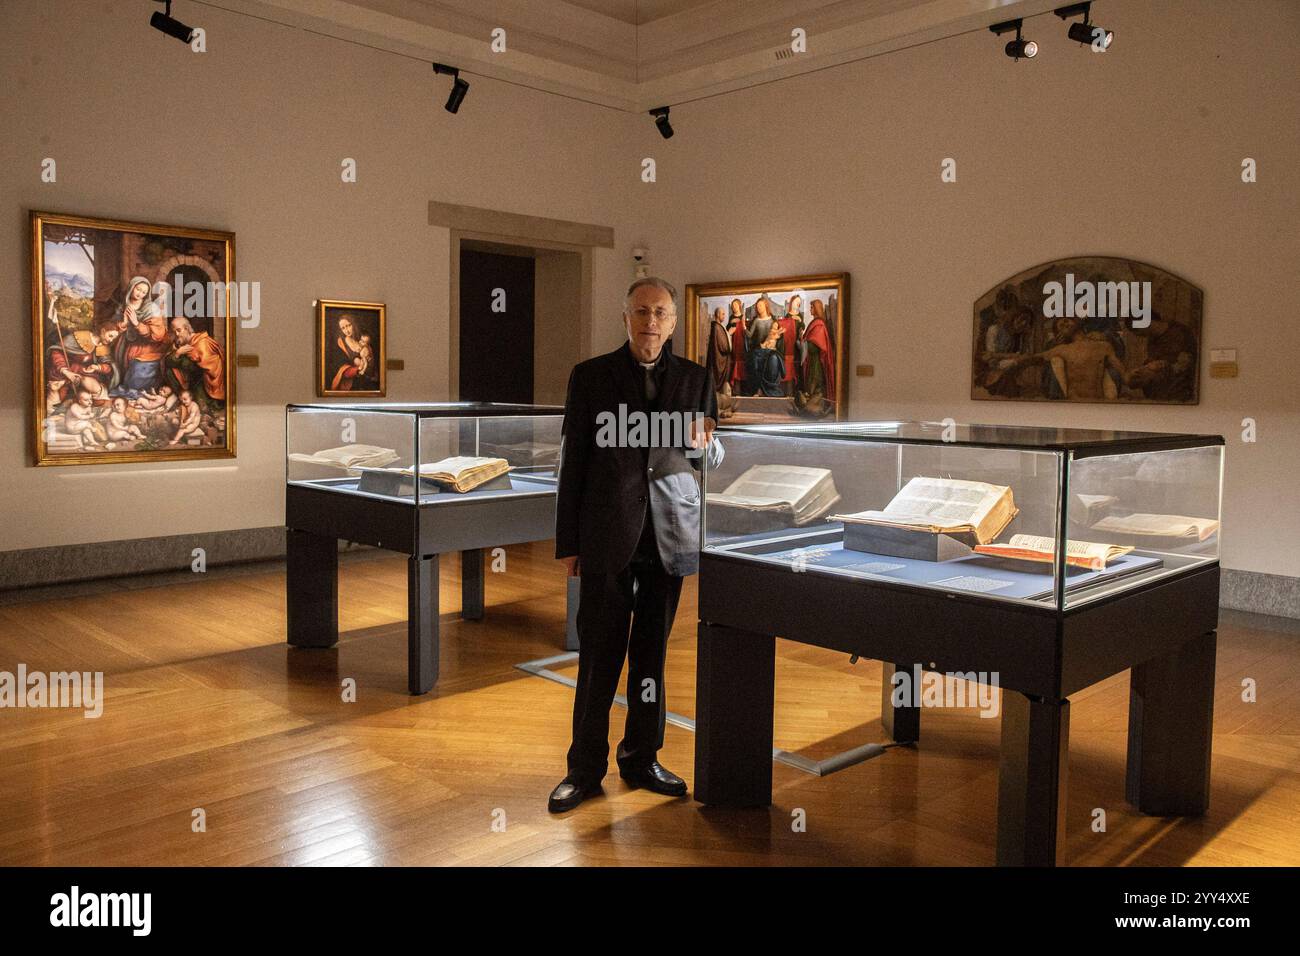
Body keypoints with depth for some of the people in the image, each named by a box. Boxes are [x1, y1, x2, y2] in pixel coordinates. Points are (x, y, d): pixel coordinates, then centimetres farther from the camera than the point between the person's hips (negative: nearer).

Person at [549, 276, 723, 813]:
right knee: (599, 654, 1)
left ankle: (640, 758, 24)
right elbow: (573, 462, 3)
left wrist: (703, 445, -11)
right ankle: (585, 769, 13)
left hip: (670, 534, 2)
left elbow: (714, 459, 14)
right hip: (607, 535, -2)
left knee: (653, 650, 11)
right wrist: (567, 542, 0)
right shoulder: (590, 376, 3)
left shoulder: (695, 379, 9)